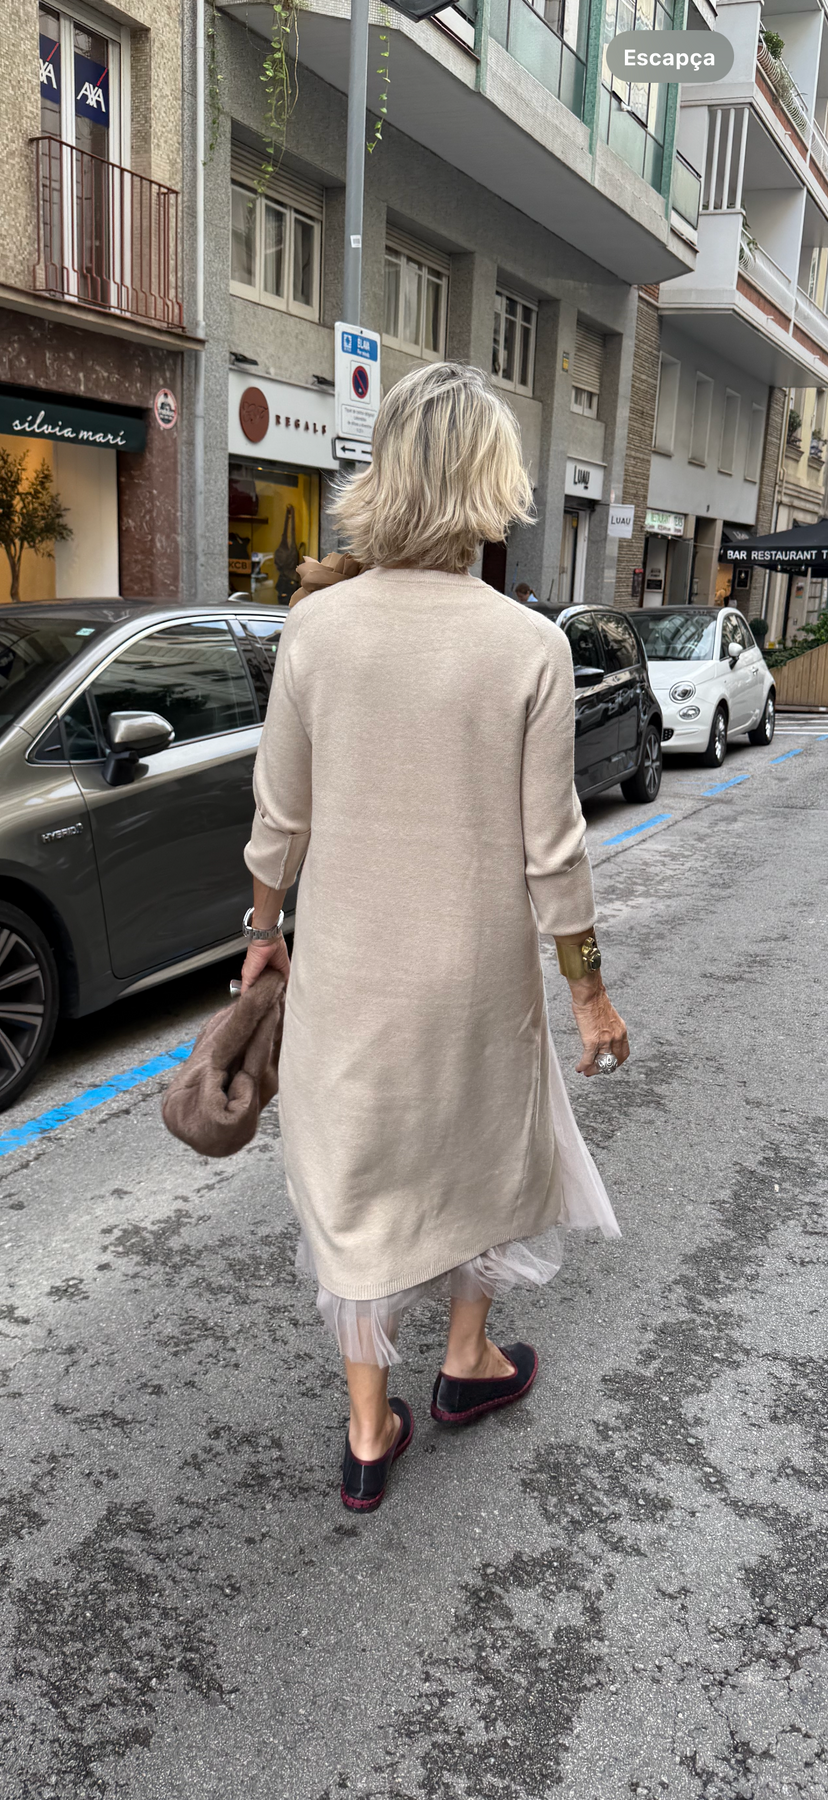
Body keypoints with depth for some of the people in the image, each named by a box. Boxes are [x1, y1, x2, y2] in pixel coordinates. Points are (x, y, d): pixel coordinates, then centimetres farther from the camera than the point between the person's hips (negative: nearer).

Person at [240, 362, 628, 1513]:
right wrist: (592, 994, 1)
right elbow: (550, 854, -11)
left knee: (356, 1172, 17)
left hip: (347, 965, 1)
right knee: (481, 1152, 24)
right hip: (479, 967, -1)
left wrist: (264, 929, 15)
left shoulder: (318, 626, -9)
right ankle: (468, 1363, 46)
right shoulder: (531, 648, -15)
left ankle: (369, 1435, 30)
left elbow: (280, 820, -2)